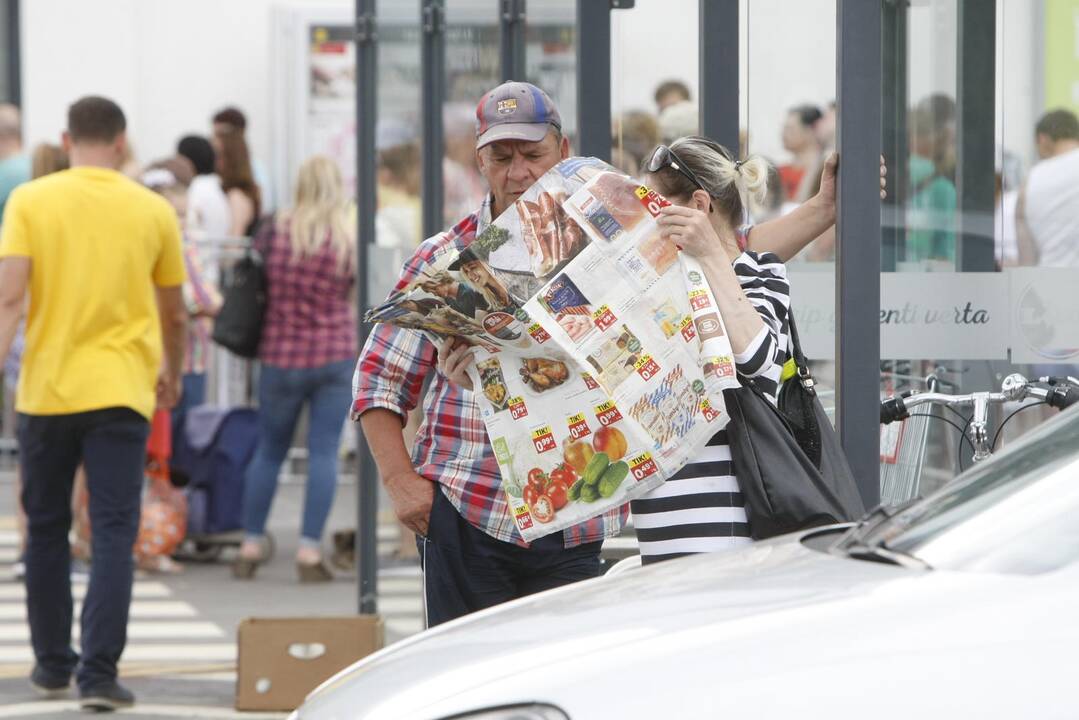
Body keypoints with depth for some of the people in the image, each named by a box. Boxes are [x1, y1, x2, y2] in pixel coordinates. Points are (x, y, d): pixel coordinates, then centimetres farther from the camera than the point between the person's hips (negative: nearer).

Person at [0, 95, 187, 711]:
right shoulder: (153, 211, 4)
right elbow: (174, 314, 14)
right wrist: (173, 375, 31)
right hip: (120, 393, 0)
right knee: (114, 532, -2)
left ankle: (53, 663, 24)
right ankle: (99, 673, -13)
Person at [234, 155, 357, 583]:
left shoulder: (276, 231, -4)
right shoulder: (351, 238, -7)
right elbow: (357, 292, 2)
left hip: (281, 357, 2)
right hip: (335, 355, -1)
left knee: (269, 451, 14)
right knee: (324, 452, 0)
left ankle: (250, 547, 17)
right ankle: (310, 552, -4)